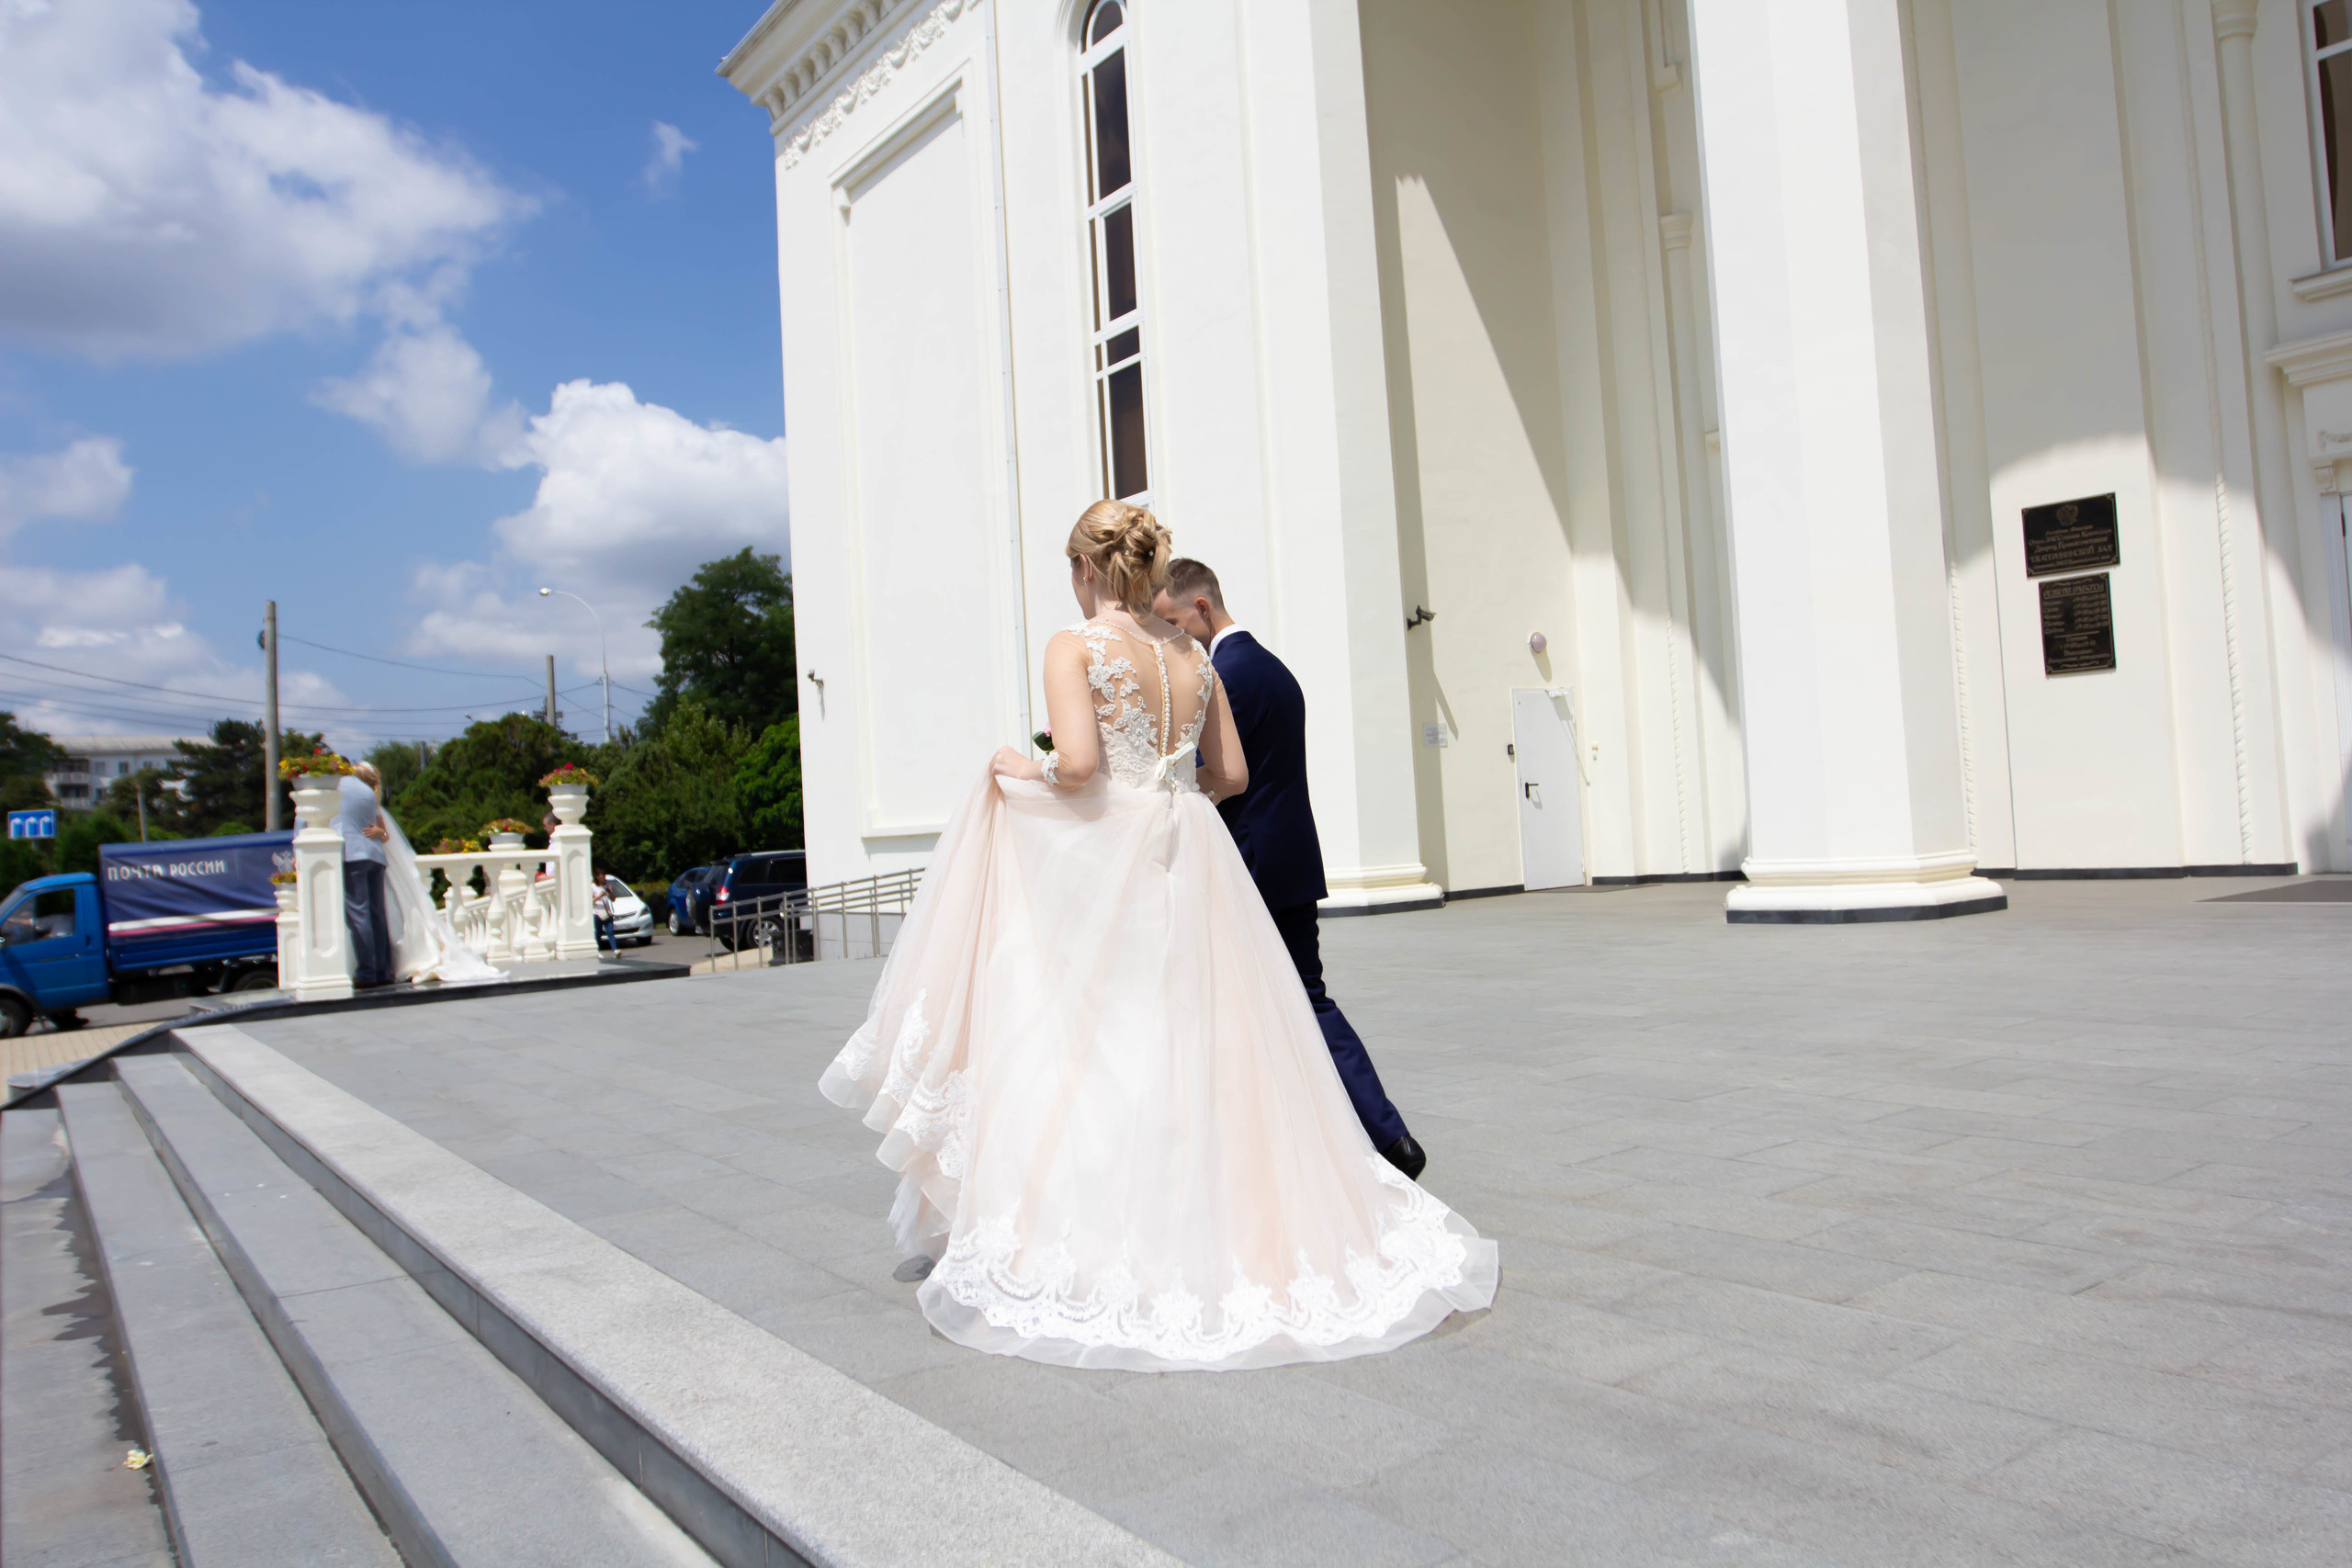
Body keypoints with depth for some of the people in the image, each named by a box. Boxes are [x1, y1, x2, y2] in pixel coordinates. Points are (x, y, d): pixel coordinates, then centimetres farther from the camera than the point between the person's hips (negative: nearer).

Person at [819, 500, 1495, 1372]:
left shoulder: (1077, 645, -7)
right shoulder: (1193, 656, 10)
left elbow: (1078, 765, -19)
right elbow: (1231, 775, 12)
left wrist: (1021, 772, 0)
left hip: (1103, 868, -6)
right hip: (1187, 865, 6)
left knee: (1091, 1049, 2)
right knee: (1196, 1051, 12)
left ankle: (1090, 1256, 6)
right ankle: (1241, 1227, 19)